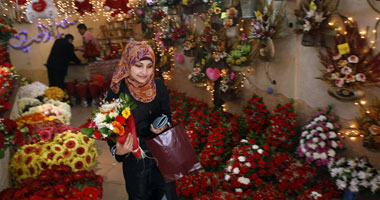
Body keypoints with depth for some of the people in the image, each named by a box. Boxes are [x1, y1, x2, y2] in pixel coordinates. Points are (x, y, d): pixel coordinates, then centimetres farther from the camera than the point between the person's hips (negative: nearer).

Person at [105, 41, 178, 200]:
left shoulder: (158, 86, -7)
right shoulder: (117, 92, -16)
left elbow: (168, 116, 3)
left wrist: (164, 125, -18)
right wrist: (118, 151, -27)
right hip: (134, 160, -2)